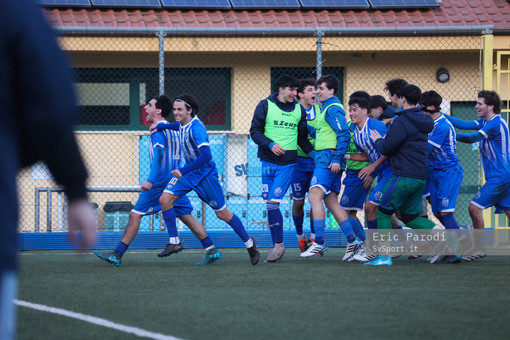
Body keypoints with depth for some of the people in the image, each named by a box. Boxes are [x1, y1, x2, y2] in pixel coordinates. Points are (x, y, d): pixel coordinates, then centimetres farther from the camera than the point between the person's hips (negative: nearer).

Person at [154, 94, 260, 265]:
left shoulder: (196, 128, -27)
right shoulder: (183, 124, -1)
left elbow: (206, 155, -36)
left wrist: (183, 171, -36)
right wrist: (162, 126, 15)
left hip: (205, 173, -8)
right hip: (188, 170, 8)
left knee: (222, 213, 1)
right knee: (165, 199, -9)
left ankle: (249, 243, 17)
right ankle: (174, 242, -1)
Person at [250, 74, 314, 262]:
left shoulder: (299, 110, 10)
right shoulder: (265, 106, 3)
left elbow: (302, 138, 17)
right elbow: (255, 131, 0)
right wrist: (271, 145, -15)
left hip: (288, 163, -1)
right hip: (268, 161, 1)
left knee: (272, 203, -13)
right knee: (269, 204, 0)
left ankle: (279, 245, -2)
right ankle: (277, 246, 9)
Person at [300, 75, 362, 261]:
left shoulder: (333, 109, -9)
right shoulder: (327, 109, 22)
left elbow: (344, 134, -18)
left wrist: (336, 158, -22)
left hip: (328, 159, -11)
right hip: (324, 159, 11)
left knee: (314, 196, -18)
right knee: (331, 201, 9)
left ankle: (319, 242, -23)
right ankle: (352, 240, 11)